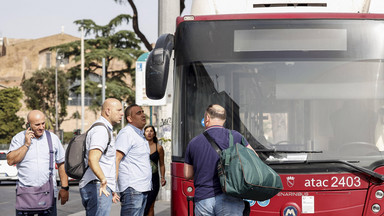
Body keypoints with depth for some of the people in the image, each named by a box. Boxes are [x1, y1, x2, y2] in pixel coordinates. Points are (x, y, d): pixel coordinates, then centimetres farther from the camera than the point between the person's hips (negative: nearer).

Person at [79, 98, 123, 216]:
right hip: (98, 188, -11)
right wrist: (103, 180, -42)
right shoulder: (101, 130, -12)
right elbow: (92, 159, -27)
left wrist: (112, 189, 30)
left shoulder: (106, 130, 23)